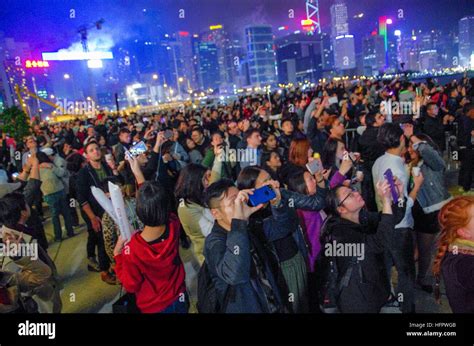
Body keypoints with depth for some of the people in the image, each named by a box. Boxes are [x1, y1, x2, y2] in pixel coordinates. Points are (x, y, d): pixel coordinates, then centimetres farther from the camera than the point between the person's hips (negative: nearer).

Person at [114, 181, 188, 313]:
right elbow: (157, 205, -3)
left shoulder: (132, 249, -33)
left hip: (153, 308, -3)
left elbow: (131, 286, -15)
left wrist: (118, 253, -12)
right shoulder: (174, 225, -23)